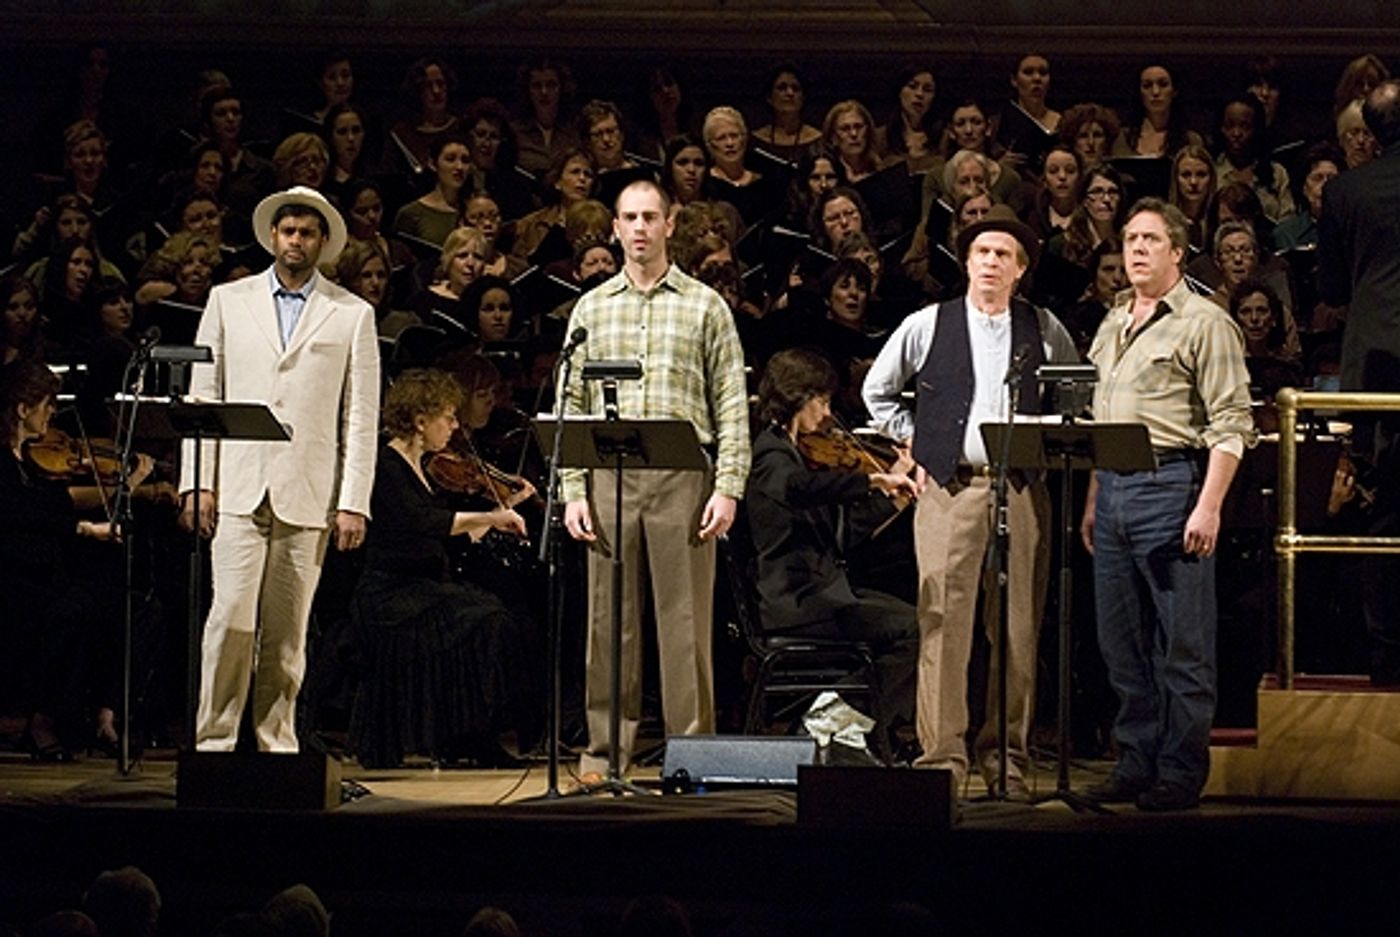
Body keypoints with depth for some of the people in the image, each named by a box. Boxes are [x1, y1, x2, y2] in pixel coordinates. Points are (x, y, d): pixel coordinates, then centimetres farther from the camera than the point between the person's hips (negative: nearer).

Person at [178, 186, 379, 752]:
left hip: (308, 494, 0)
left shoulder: (352, 315, 8)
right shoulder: (228, 302, 12)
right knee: (232, 618, -10)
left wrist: (354, 503, -3)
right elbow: (202, 396, 9)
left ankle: (277, 744, 9)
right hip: (239, 489, 0)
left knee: (288, 632, 1)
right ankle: (213, 742, -5)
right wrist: (197, 482, 0)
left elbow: (361, 417, 5)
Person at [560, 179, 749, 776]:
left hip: (682, 479, -2)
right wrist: (573, 492, 1)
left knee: (685, 620, -3)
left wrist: (729, 487, -7)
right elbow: (572, 405, 11)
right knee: (609, 620, 3)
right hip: (609, 476, 2)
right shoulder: (592, 308, 14)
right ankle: (606, 751, 9)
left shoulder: (704, 306, 7)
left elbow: (732, 406, 3)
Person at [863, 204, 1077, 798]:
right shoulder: (927, 326, 7)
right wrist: (915, 446, 10)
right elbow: (878, 390, 18)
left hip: (1022, 490, 1)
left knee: (1018, 630, 1)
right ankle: (942, 758, -5)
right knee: (944, 622, -7)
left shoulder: (1045, 331, 10)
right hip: (949, 487, -1)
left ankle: (1006, 757, 8)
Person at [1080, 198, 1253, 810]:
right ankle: (1136, 764, 18)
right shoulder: (1113, 326, 18)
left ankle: (1181, 772, 1)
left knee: (1182, 641, -3)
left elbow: (1231, 424, -10)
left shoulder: (1204, 323, -5)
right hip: (1113, 486, 8)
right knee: (1122, 639, 10)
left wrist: (1209, 506, -18)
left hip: (1172, 483, -8)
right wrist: (1093, 502, 15)